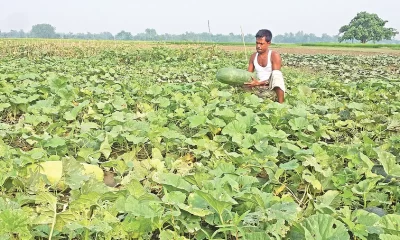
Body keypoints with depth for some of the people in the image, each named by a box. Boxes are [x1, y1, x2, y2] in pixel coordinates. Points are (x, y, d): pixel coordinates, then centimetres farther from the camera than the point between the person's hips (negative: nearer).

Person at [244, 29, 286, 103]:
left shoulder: (274, 55, -10)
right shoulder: (253, 56, 7)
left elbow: (276, 76, -17)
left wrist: (258, 83, -30)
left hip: (273, 89, -5)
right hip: (259, 89, 5)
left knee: (276, 73, -35)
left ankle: (281, 104, -32)